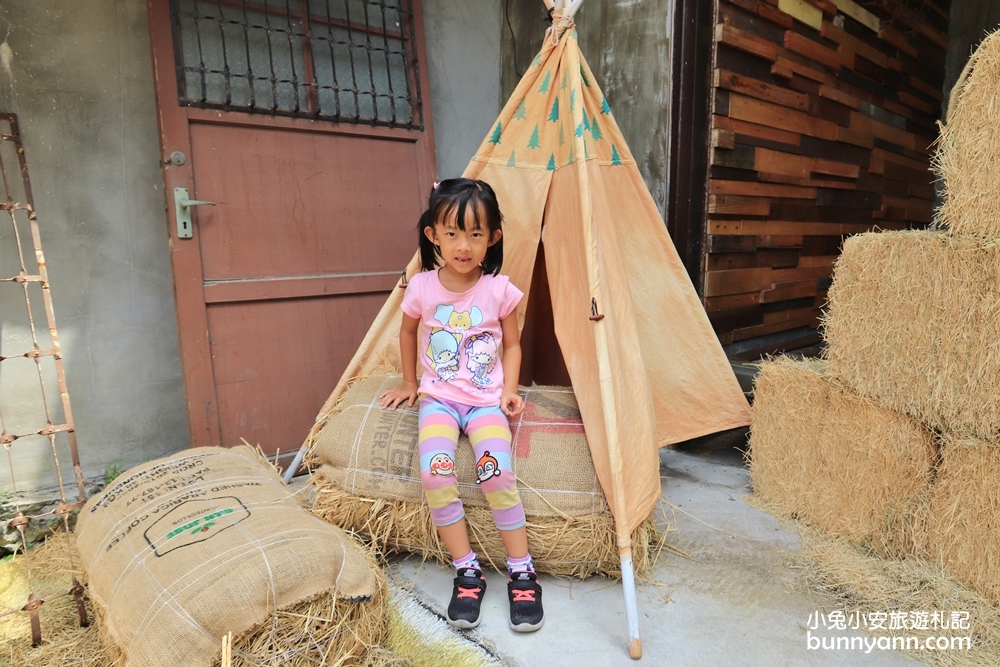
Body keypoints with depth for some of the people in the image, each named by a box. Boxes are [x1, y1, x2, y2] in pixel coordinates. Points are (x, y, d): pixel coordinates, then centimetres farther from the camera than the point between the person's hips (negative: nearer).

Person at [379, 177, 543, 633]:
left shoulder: (498, 290, -6)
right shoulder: (421, 288, -4)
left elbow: (512, 344, 8)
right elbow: (408, 333, 16)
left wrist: (509, 390, -5)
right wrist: (409, 382, 19)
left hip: (486, 398, -1)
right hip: (438, 397, 1)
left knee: (497, 474, -24)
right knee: (434, 474, -23)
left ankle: (522, 573, -3)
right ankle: (467, 573, -5)